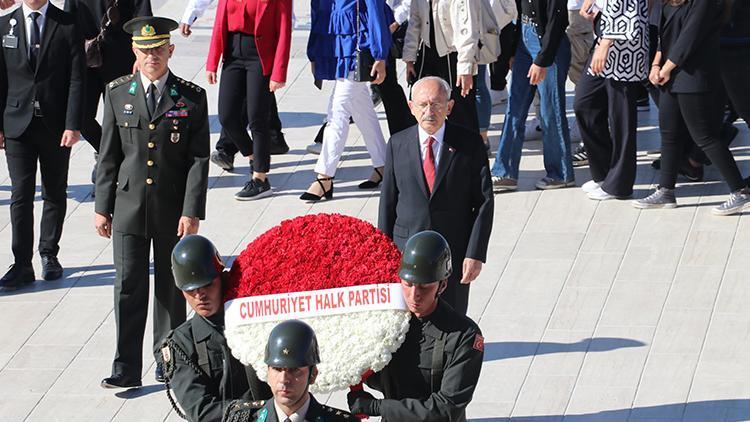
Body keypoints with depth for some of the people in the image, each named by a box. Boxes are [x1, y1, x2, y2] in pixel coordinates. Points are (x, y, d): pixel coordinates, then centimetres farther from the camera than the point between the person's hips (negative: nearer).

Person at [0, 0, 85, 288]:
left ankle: (49, 254, 24)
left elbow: (77, 79, -5)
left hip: (55, 125, 0)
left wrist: (73, 125, -12)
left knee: (55, 193, 10)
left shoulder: (68, 26, -2)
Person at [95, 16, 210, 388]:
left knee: (171, 287, 9)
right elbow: (108, 155, 7)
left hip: (173, 207, -1)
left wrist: (192, 212, -11)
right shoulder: (117, 94, 4)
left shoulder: (192, 98, -2)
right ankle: (126, 369, -2)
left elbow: (199, 159, -4)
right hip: (129, 204, 1)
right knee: (128, 286, -3)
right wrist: (102, 207, 4)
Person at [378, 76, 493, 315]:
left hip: (454, 255, -1)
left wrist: (475, 253, -11)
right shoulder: (398, 144, 2)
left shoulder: (469, 144, -4)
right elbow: (387, 202, 6)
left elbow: (484, 201, -5)